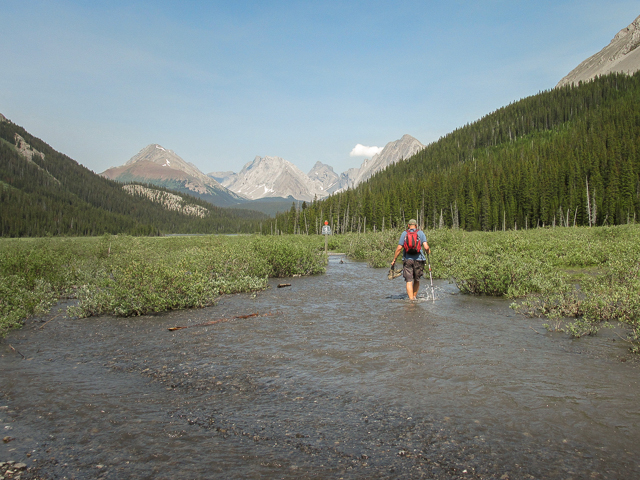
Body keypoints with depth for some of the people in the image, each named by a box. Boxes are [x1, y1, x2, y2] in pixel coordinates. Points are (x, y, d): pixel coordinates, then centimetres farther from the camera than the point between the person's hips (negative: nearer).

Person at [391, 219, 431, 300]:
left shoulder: (404, 233, 4)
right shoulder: (421, 233, 4)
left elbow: (399, 248, -2)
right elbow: (426, 247, -6)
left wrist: (394, 260, 6)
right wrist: (428, 251, 17)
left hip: (407, 259, -1)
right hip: (418, 259, 1)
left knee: (409, 281, -1)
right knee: (417, 280, 18)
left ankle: (411, 299, -8)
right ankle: (415, 297, 26)